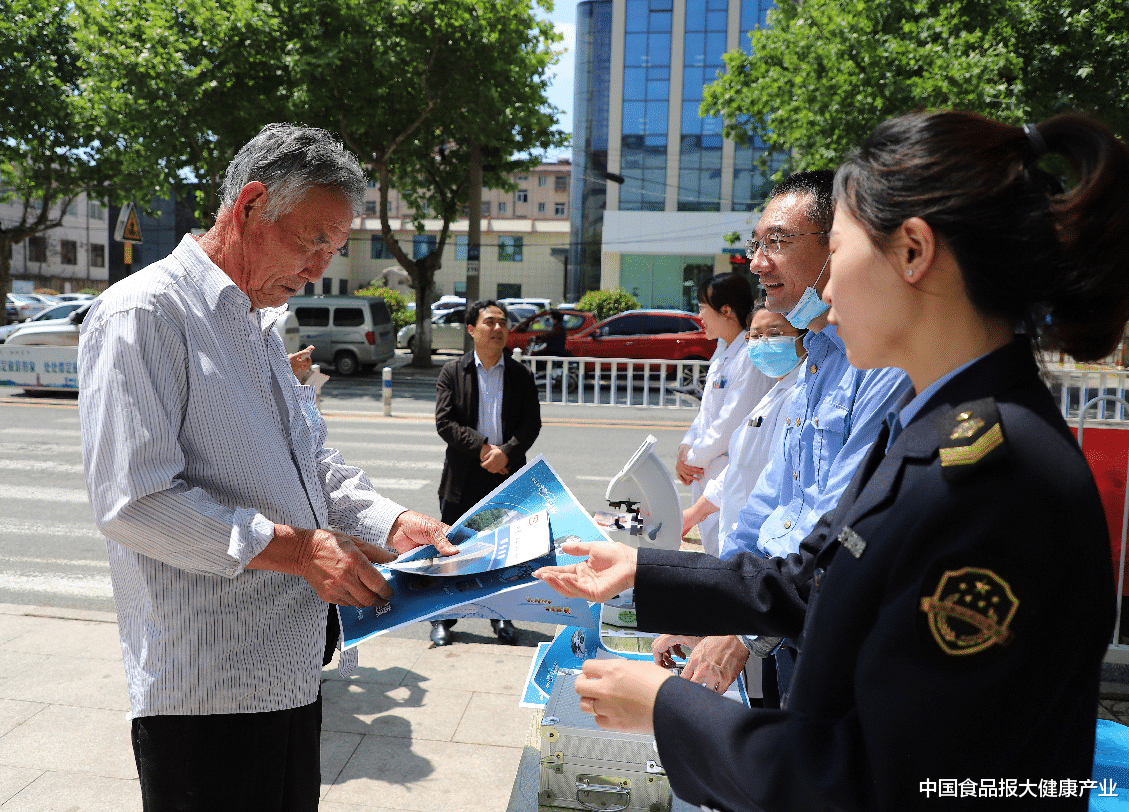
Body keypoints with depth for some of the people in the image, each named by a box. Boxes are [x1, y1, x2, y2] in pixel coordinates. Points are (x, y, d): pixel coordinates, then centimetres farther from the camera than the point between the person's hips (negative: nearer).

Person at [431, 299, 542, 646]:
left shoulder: (522, 375, 6)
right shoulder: (452, 372, 2)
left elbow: (532, 423, 1)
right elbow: (444, 422, -6)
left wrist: (506, 452, -16)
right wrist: (482, 447, -17)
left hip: (508, 476, 1)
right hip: (463, 477, -1)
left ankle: (502, 616, 26)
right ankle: (442, 619, 22)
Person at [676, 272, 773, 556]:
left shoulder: (752, 358, -17)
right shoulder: (721, 355, 14)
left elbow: (731, 423, -20)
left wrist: (694, 458, -10)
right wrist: (685, 449, 3)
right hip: (705, 474, 9)